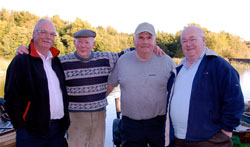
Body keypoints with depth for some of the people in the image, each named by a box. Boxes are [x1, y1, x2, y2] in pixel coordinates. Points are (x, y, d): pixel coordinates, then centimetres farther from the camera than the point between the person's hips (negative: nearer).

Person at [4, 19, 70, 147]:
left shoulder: (56, 60, 12)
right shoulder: (21, 61, -6)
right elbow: (11, 97, -8)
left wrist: (65, 119, 11)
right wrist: (21, 126, -10)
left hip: (59, 128, 6)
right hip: (32, 131, -5)